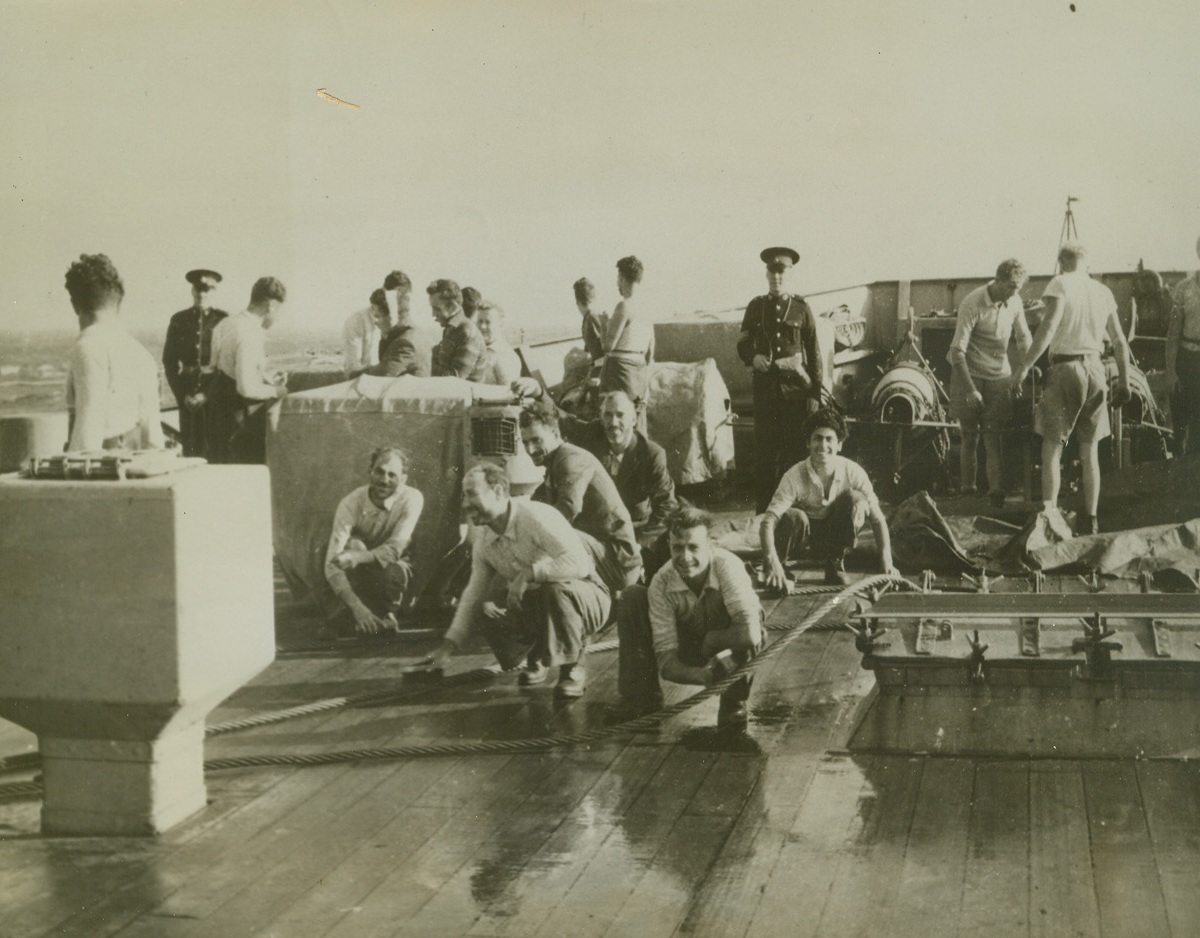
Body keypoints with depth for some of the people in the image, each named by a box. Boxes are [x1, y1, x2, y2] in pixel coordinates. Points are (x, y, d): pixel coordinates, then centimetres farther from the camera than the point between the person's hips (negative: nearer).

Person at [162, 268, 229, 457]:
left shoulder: (222, 320, 1)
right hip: (186, 391, 2)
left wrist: (207, 394, -11)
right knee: (189, 445, 2)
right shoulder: (179, 320, 7)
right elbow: (169, 360, 7)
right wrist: (182, 395, -3)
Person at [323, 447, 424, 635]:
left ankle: (386, 615, -1)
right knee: (353, 544, -33)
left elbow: (394, 549, -29)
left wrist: (358, 557, -48)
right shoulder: (351, 504, -25)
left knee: (392, 573, -36)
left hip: (392, 565, 0)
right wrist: (356, 607, -44)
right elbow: (333, 564, -31)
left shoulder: (412, 499, -23)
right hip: (359, 572, 0)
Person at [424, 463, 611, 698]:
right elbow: (474, 593, 7)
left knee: (556, 589, -38)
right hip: (536, 606, 7)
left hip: (586, 599, -7)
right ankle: (535, 657, 11)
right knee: (488, 607, -15)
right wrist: (449, 645, 3)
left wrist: (529, 574, -35)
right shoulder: (483, 538, -2)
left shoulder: (538, 517, -24)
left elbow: (579, 564, -34)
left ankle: (573, 668, -14)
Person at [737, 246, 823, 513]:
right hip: (765, 386, 1)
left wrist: (815, 394, -2)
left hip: (796, 386, -1)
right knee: (765, 448, 2)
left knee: (796, 447, -1)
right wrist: (753, 358, -10)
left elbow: (814, 353, 3)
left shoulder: (801, 308, 3)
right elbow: (742, 344, 14)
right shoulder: (756, 307, 9)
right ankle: (763, 509, 7)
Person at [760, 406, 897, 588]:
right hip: (805, 532, -2)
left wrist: (886, 562, -28)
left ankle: (835, 563, -7)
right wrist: (772, 563, -48)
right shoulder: (795, 476, -27)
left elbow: (877, 519, -17)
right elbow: (768, 521, -33)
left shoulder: (852, 472, -21)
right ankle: (771, 573, -10)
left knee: (855, 499, -26)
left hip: (835, 535, 2)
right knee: (794, 517, -36)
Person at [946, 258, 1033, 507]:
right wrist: (970, 389, -21)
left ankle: (997, 491, -9)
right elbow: (958, 350, -17)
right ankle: (967, 491, 9)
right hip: (970, 374, -3)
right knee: (970, 436, 2)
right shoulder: (972, 303, -16)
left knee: (994, 435, -5)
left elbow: (1024, 340, 14)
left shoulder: (1015, 303, -1)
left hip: (999, 375, 3)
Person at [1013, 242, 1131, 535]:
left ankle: (1049, 512, -11)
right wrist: (1124, 381, 20)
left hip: (1064, 367, -5)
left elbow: (1048, 327, -18)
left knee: (1052, 447, 0)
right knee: (1090, 451, 11)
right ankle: (1089, 520, 13)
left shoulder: (1060, 284, -5)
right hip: (1094, 370, 5)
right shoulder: (1103, 291, 11)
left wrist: (1025, 367, -19)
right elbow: (1119, 341, 12)